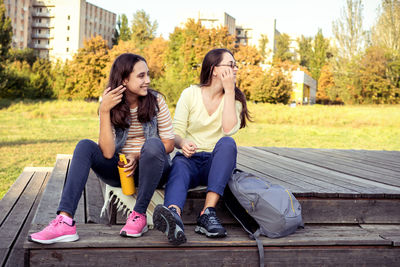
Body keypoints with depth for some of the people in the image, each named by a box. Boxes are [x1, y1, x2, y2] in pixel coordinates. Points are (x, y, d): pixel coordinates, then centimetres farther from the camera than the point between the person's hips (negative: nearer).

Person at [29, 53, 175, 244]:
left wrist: (138, 157, -18)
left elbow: (169, 143, -4)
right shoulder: (111, 106, -5)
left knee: (152, 144, -34)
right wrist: (104, 111, -23)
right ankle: (65, 221, -34)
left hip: (152, 169, -2)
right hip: (120, 170, 2)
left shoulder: (156, 100, -6)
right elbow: (107, 153, -18)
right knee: (85, 146, -23)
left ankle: (139, 215, -23)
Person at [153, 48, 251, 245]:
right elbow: (175, 133, -1)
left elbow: (229, 129, -13)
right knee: (179, 165, -35)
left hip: (217, 162, 1)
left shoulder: (235, 99, 8)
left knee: (227, 143, -32)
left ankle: (207, 213, -43)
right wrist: (182, 143, -25)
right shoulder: (190, 94, 5)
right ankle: (174, 214, -68)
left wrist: (229, 90, -11)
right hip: (190, 158, -1)